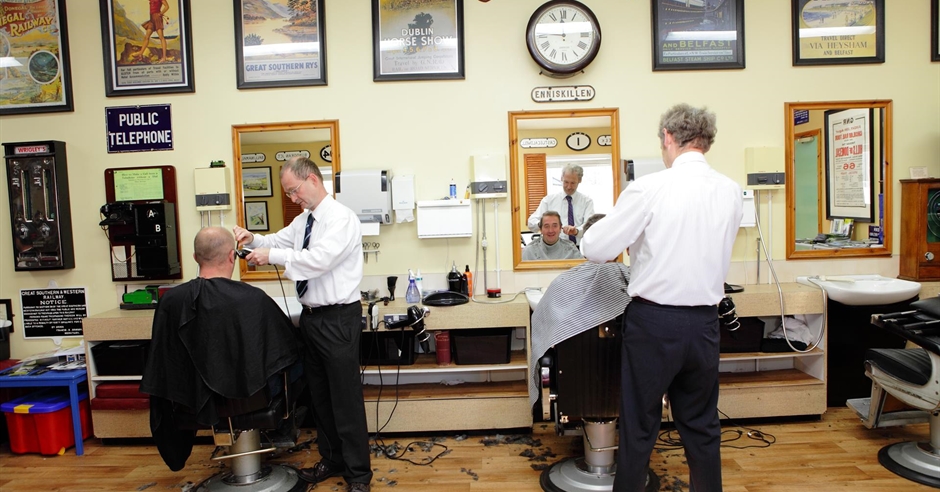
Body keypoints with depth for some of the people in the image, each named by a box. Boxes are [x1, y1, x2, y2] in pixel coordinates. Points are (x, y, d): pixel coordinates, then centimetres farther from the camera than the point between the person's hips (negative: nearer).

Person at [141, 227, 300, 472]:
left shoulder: (171, 300, -16)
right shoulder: (254, 298, -23)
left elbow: (160, 361, -4)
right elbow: (289, 346, -8)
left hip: (194, 397, 4)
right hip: (251, 393, -3)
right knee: (293, 361, 25)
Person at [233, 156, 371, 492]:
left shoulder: (341, 218, -15)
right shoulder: (302, 221, 12)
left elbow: (319, 259, -26)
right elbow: (277, 241, 21)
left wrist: (272, 255, -20)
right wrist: (253, 240, 1)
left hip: (337, 319, -9)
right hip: (311, 316, 9)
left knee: (346, 398, 0)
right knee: (319, 394, 18)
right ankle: (332, 459, 35)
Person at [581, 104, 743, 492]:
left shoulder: (650, 188, -14)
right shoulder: (730, 191, 2)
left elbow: (595, 249, -11)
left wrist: (609, 223, 10)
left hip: (654, 320, -4)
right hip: (704, 320, 5)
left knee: (639, 426, 9)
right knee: (701, 425, 19)